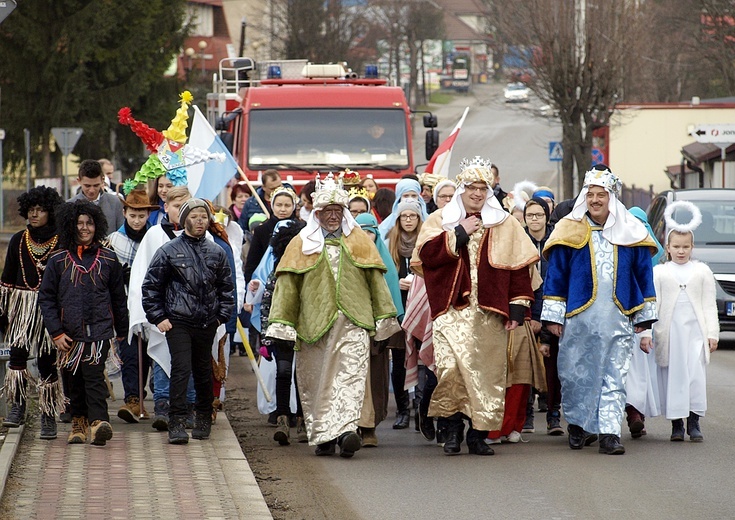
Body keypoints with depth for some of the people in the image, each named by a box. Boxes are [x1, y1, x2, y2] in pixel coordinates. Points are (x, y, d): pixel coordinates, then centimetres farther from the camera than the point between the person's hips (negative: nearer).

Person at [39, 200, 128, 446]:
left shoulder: (108, 259, 6)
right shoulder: (59, 260, 5)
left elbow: (118, 297, 13)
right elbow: (46, 297, 5)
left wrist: (121, 331, 16)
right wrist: (56, 332, -3)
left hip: (99, 331, -2)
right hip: (70, 332, 2)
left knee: (94, 375, -16)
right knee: (76, 380, 9)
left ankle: (98, 421, -25)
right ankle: (78, 423, 21)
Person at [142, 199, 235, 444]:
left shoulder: (217, 253, 9)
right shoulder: (169, 251, -1)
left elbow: (226, 287, 19)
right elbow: (151, 286, 3)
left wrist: (223, 314, 9)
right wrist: (158, 317, -3)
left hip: (207, 323, 3)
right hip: (178, 322, -3)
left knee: (204, 371, 13)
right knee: (181, 369, -12)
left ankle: (203, 419, 28)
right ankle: (177, 423, -12)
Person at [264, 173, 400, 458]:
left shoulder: (360, 240, 13)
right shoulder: (302, 244, 11)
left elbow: (375, 279, 14)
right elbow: (287, 284, 8)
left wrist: (383, 318, 11)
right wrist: (282, 325, 1)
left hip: (353, 322, -1)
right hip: (314, 323, 1)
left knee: (352, 374, -14)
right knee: (316, 380, -1)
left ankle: (346, 429, -20)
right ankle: (322, 436, 3)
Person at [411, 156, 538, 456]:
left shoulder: (506, 225, 12)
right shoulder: (440, 221, 11)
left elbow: (519, 267, 8)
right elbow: (426, 254, -5)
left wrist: (517, 308, -1)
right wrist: (460, 233, -6)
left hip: (490, 314, 1)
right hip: (452, 311, -1)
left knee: (487, 373, -2)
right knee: (449, 367, -16)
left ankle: (479, 434, 7)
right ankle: (453, 427, 0)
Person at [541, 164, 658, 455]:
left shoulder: (630, 232, 8)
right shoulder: (570, 231, 4)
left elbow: (643, 275, 14)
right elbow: (555, 275, 6)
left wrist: (644, 316, 11)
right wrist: (553, 316, 2)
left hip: (618, 319, 1)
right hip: (578, 318, -1)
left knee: (615, 378, -3)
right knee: (575, 374, 3)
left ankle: (609, 433, -4)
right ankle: (578, 426, 22)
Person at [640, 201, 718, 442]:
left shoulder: (702, 271, 10)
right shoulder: (659, 272, 8)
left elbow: (710, 305, 9)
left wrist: (712, 333, 2)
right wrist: (644, 333, -4)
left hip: (695, 329, 0)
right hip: (669, 330, 0)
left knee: (696, 374, -8)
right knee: (672, 374, -1)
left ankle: (694, 422, -3)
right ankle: (676, 424, 5)